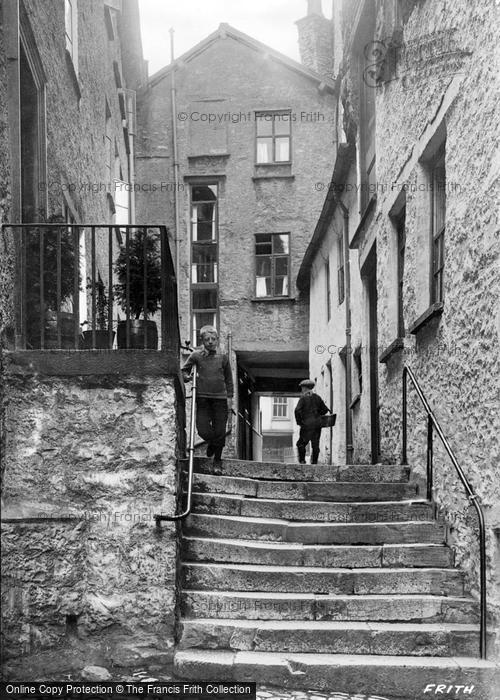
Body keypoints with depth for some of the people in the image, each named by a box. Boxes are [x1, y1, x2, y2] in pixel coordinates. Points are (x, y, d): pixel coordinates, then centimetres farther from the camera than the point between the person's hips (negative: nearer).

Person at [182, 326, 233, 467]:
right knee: (203, 430, -6)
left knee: (220, 431, 1)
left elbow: (229, 380, 12)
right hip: (202, 398, 0)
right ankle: (211, 443, 29)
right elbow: (184, 371, 14)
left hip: (220, 398, 1)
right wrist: (188, 377, -8)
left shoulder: (223, 358, 7)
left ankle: (217, 459, 21)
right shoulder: (196, 356, 3)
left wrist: (229, 398, 6)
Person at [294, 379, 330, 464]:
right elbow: (325, 409, 18)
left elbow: (297, 410, -17)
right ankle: (314, 462, 6)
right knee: (315, 444, 7)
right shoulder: (317, 397, 13)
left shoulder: (303, 398, -5)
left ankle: (302, 461, -8)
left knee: (301, 443, 1)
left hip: (307, 424, -6)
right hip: (317, 424, 6)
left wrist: (299, 421, -8)